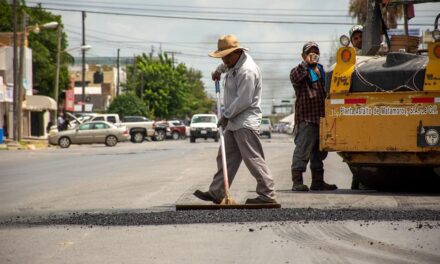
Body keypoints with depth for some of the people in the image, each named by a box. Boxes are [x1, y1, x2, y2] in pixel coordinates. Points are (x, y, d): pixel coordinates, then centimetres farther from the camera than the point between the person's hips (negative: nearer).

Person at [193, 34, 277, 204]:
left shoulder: (247, 71, -19)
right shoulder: (234, 64, 13)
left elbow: (244, 101, -22)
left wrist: (226, 115, -14)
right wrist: (219, 70, 31)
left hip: (246, 122, -10)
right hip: (233, 122, 10)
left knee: (253, 159, -11)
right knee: (225, 158, 12)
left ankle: (267, 195, -11)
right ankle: (216, 193, 16)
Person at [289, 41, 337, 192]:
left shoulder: (321, 70, 22)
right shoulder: (300, 71, -1)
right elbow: (294, 78, -25)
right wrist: (307, 62, -21)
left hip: (321, 117, 8)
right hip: (306, 118, -8)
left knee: (319, 151, 13)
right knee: (303, 150, -11)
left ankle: (317, 181, 21)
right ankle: (297, 182, -11)